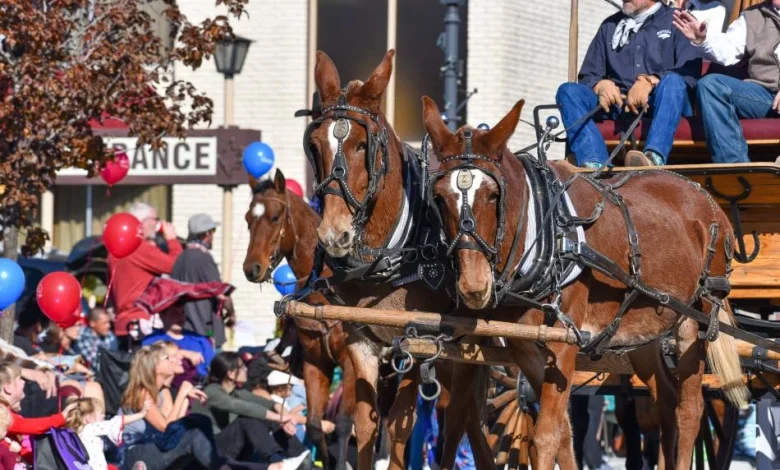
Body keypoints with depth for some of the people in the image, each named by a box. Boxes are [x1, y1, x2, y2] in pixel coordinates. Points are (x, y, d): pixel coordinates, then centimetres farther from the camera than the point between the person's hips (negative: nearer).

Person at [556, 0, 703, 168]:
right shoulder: (609, 26, 25)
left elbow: (690, 72, -3)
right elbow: (587, 76, 18)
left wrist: (650, 82, -19)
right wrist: (600, 85, -6)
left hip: (660, 102, -3)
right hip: (618, 104, 4)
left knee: (672, 81, -35)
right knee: (568, 91, -20)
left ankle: (654, 158, -57)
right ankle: (594, 164, -43)